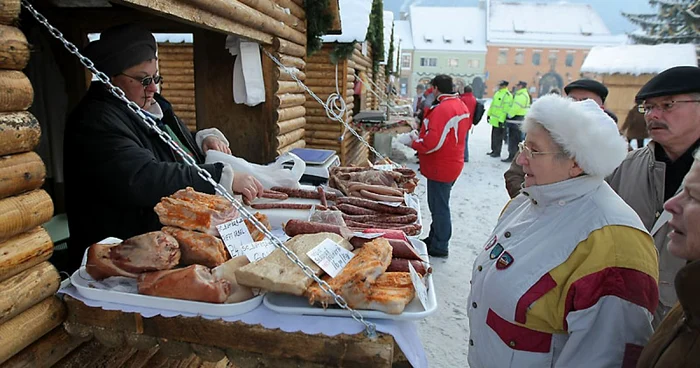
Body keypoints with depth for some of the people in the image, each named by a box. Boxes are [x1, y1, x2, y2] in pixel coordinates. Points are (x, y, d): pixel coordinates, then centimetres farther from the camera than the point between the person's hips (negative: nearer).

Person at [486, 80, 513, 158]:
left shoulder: (507, 95, -14)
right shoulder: (497, 93, 15)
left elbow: (506, 109, -19)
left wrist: (501, 120, -23)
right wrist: (489, 114, 20)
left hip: (500, 120, -9)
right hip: (494, 119, 9)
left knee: (498, 137, -2)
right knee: (493, 135, 15)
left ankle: (497, 152, 7)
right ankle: (494, 150, 25)